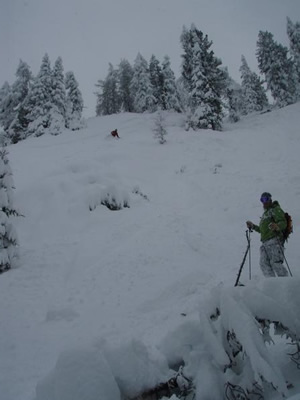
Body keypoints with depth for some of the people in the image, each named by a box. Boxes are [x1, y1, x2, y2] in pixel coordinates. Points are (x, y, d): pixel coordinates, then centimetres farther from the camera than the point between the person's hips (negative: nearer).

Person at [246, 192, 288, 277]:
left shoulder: (276, 209, 4)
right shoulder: (265, 213, 30)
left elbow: (283, 223, -11)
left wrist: (277, 227, -31)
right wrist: (253, 226, 34)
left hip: (274, 240, -8)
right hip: (265, 243, 8)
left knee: (275, 263, -18)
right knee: (264, 263, -8)